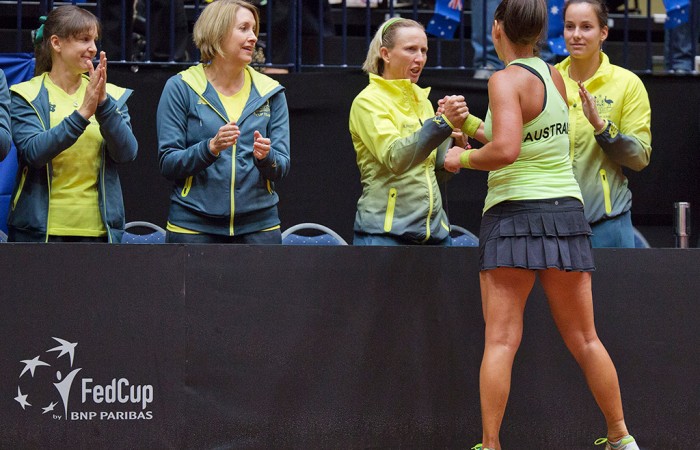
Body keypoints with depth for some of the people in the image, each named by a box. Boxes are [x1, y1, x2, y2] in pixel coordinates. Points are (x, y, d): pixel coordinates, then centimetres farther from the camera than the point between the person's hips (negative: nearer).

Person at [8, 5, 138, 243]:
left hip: (98, 229, 3)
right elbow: (33, 152, -15)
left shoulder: (112, 96, 10)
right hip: (39, 229, -2)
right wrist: (82, 114, -23)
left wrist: (103, 105, -17)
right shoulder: (27, 96, 1)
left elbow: (127, 153, -4)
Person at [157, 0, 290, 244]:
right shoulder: (181, 88, 1)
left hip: (259, 225, 2)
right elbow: (168, 164, -3)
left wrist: (266, 158, -16)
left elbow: (282, 166, 7)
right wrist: (210, 148, -20)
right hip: (193, 227, -2)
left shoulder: (270, 91, 9)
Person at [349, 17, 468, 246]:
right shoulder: (368, 101, -6)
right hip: (385, 232, -7)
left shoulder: (422, 101, 15)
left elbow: (442, 169, 15)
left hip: (434, 231, 7)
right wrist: (442, 122, -30)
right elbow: (394, 157, -21)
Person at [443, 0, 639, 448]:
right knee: (585, 340, 13)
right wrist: (469, 123, 22)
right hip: (567, 211, 6)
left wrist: (463, 158, -5)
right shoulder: (555, 76, 9)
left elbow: (505, 150, -22)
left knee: (501, 341, -5)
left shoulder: (507, 80, -10)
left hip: (514, 214, -6)